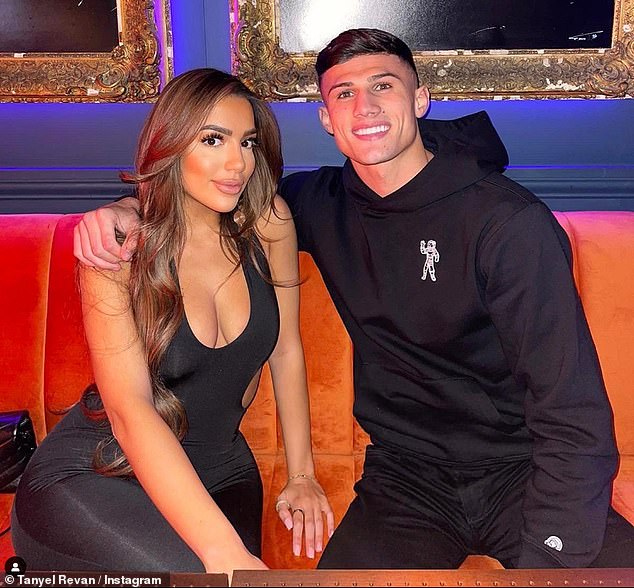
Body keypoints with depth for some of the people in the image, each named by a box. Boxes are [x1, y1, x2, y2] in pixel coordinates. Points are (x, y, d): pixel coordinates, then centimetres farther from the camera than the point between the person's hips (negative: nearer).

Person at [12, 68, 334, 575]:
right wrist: (225, 550, -34)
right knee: (198, 572, -27)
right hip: (88, 475, -4)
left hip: (220, 470, 5)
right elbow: (129, 412, -26)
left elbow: (286, 349, 3)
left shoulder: (267, 222, -7)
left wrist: (302, 474, 4)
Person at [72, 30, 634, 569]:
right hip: (407, 478, 3)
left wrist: (542, 559, -23)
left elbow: (573, 414, -15)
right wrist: (128, 208, -6)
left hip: (520, 471, -2)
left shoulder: (509, 221, -14)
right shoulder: (324, 205, 1)